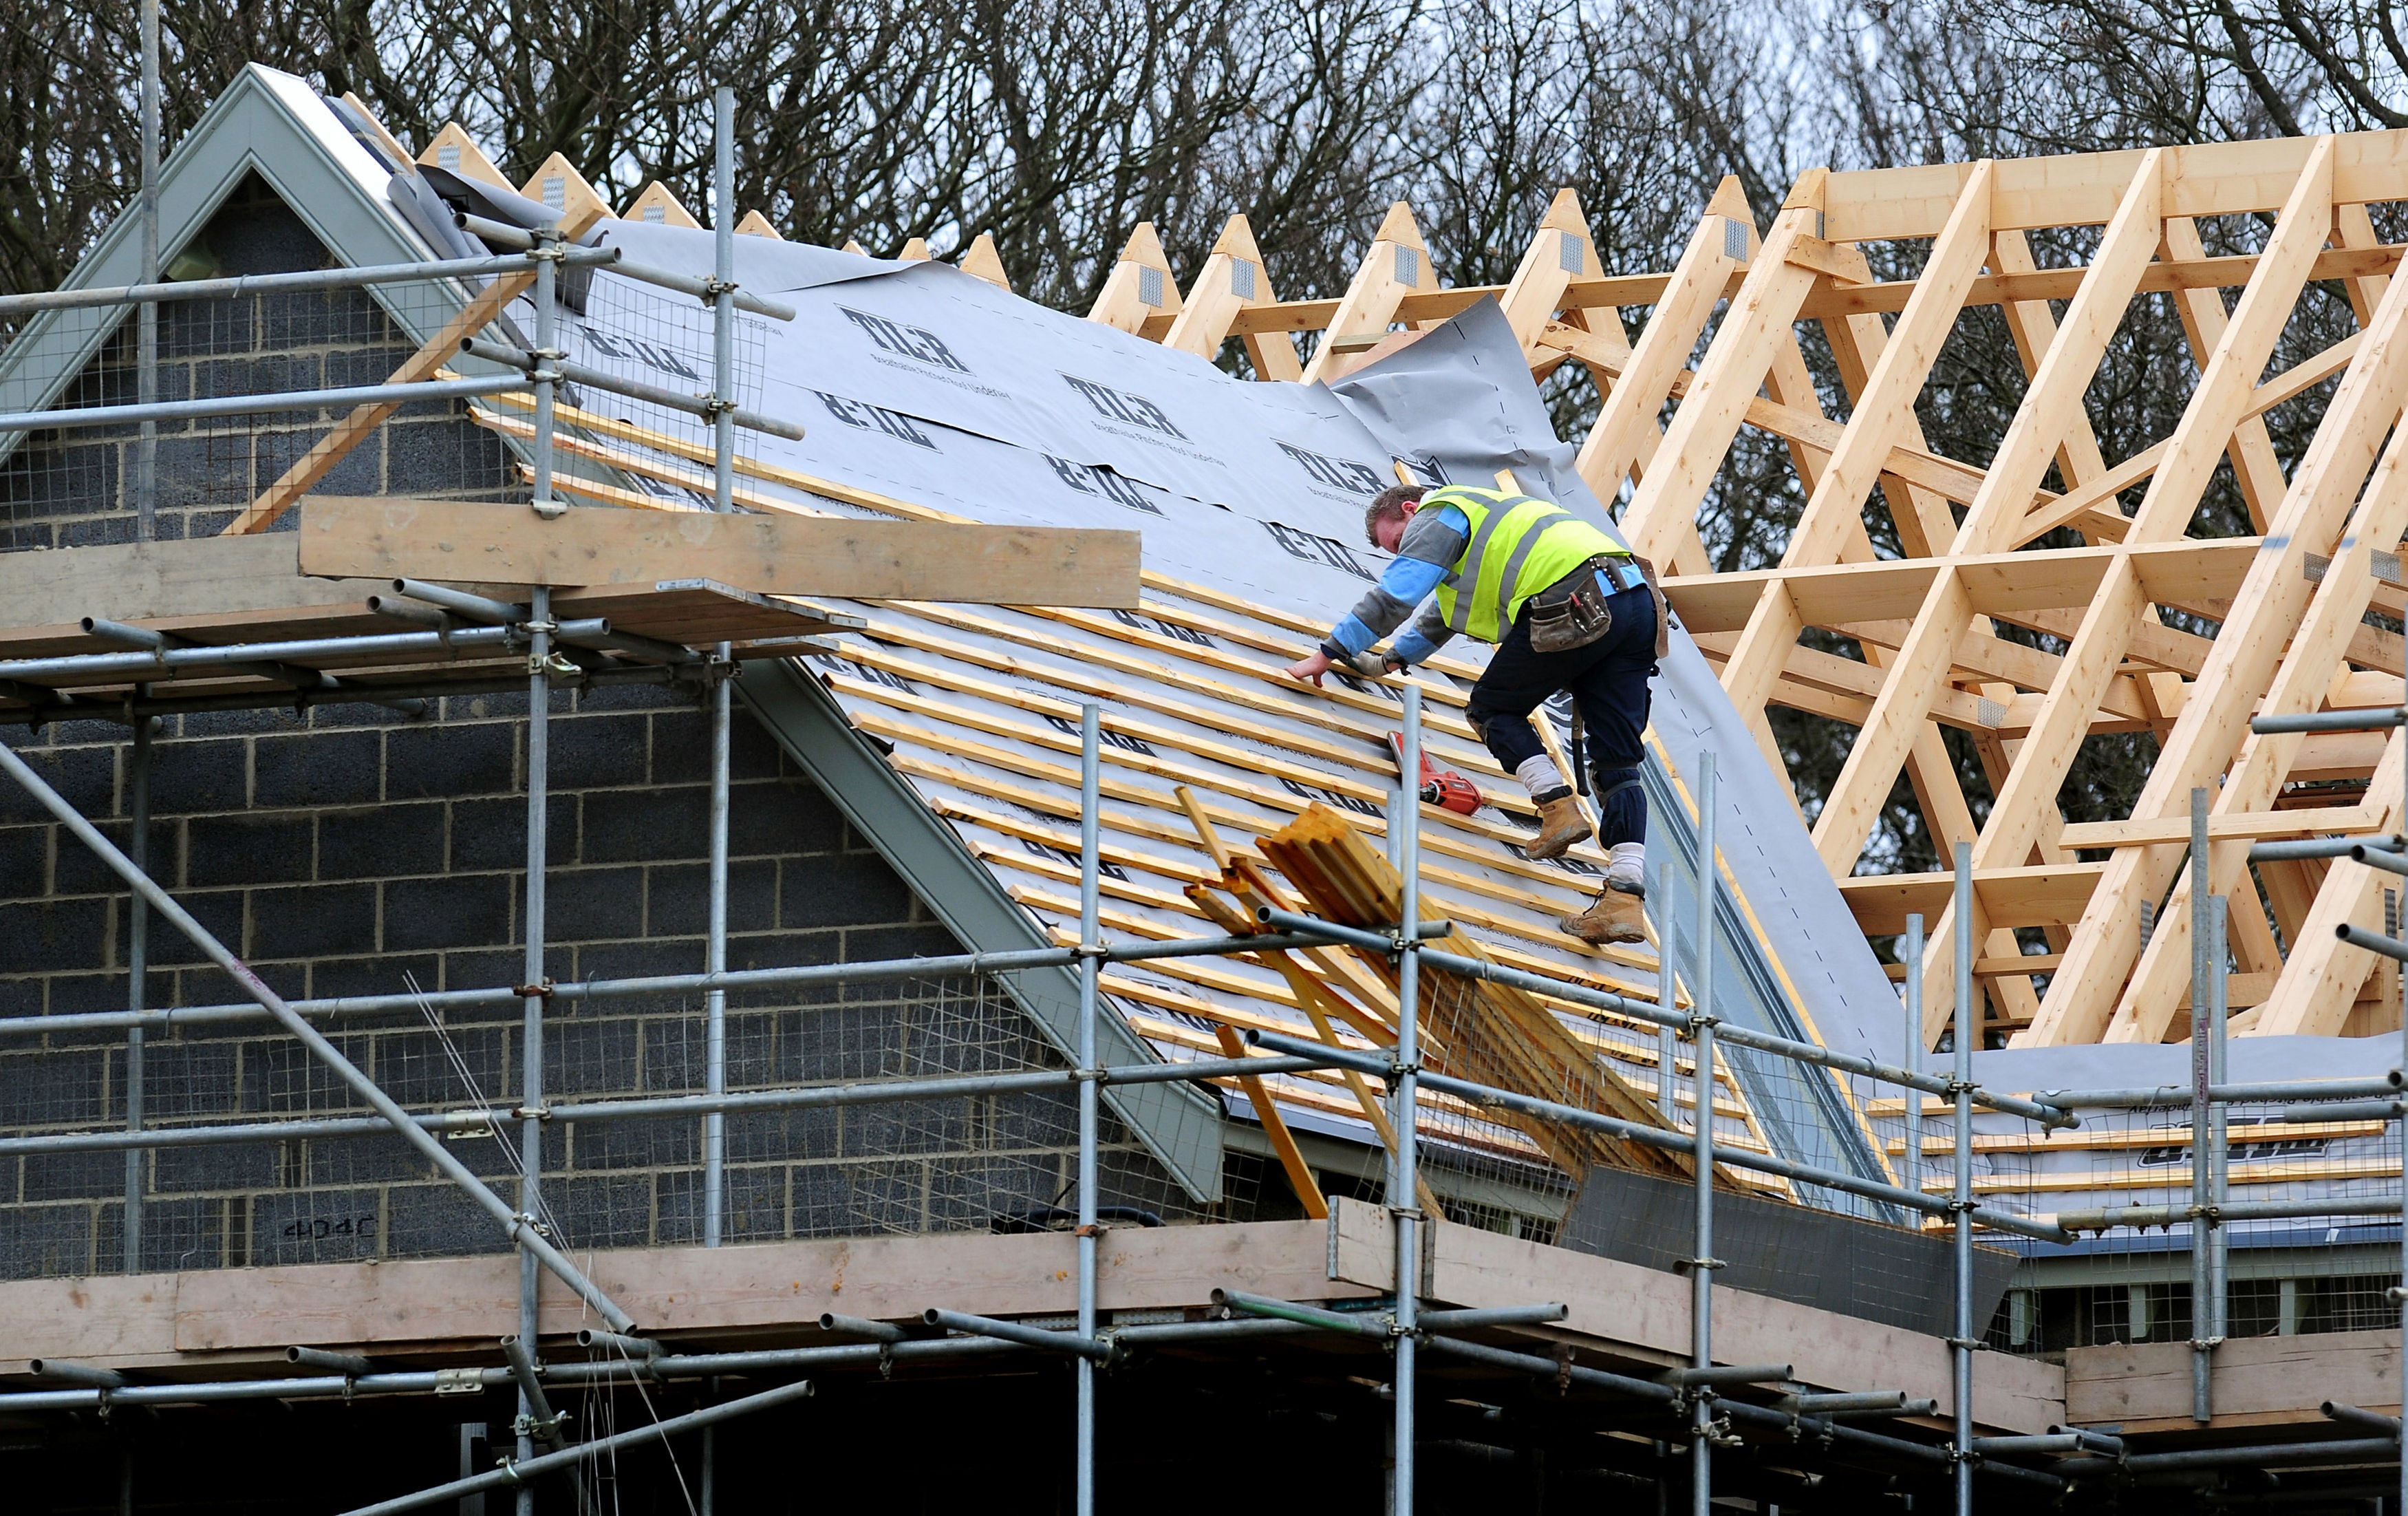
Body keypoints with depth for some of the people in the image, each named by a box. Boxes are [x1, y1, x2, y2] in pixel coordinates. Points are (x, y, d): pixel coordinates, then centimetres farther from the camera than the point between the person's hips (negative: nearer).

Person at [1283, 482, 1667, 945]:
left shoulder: (1438, 517, 10)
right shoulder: (1482, 515, 39)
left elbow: (1394, 595, 2)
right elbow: (1440, 615, 53)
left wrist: (1327, 655, 9)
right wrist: (1390, 660, 62)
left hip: (1579, 607, -9)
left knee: (1492, 710, 11)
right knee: (1617, 765, 3)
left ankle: (1559, 810, -5)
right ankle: (1625, 900, -7)